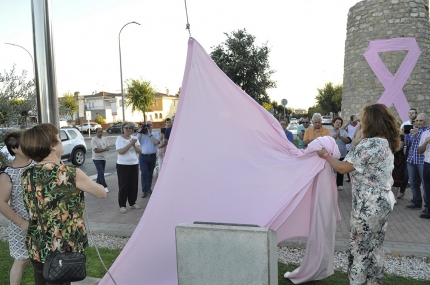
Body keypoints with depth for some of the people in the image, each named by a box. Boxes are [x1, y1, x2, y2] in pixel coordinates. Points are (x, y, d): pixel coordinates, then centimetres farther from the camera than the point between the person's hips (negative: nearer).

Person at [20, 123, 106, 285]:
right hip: (64, 251, -5)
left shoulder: (27, 176, -4)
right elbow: (102, 193, -5)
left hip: (36, 251, 5)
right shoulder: (71, 173, -20)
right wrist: (84, 185, 15)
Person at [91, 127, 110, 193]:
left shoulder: (105, 139, 7)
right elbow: (96, 150, -20)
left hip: (103, 158, 6)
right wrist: (104, 149, -16)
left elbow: (108, 148, 2)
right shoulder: (94, 140, -12)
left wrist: (103, 149, -19)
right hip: (97, 159, -6)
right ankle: (105, 187, -5)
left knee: (100, 173, 13)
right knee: (101, 173, -10)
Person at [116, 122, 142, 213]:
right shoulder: (119, 138, -4)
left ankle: (132, 203, 22)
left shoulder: (134, 138, 8)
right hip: (122, 165, -4)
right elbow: (120, 151, -18)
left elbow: (140, 151, 1)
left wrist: (134, 145, -16)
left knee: (134, 184, 8)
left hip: (134, 164, 4)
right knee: (123, 185, 0)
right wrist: (130, 144, -21)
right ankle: (122, 205, 8)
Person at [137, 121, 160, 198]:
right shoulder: (140, 134, 6)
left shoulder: (155, 134, 4)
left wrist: (149, 134, -14)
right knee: (144, 173, -7)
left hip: (152, 156, 1)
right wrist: (141, 133, -11)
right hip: (143, 156, -1)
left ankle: (148, 188, 26)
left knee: (150, 173, 12)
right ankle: (144, 190, -3)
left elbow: (156, 142, -14)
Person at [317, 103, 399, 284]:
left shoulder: (369, 144, -20)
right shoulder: (388, 144, 8)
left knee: (359, 248, 5)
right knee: (375, 248, 19)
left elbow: (343, 168, -18)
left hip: (368, 205, -9)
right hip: (383, 203, 9)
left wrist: (325, 155, -5)